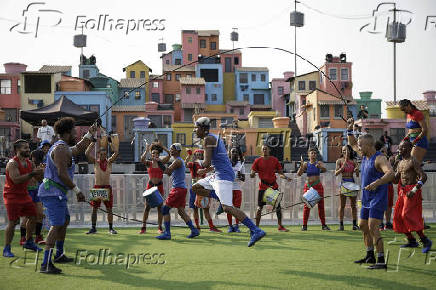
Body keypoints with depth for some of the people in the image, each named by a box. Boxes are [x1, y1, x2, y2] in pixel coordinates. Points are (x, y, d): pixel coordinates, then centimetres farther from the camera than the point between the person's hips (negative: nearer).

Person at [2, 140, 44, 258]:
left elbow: (38, 176, 15)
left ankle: (28, 242, 29)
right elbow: (16, 180, -30)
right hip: (12, 196, -8)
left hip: (24, 194, 8)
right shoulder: (12, 163, -17)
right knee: (13, 222, -10)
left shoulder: (28, 162, 8)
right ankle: (6, 249, -2)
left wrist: (40, 171, -7)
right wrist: (32, 174, -32)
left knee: (32, 216, 12)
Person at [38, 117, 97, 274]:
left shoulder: (63, 148, 18)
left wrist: (90, 134, 41)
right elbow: (62, 174, -23)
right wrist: (77, 191, -19)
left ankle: (59, 255, 38)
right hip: (53, 192, -11)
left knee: (65, 221, 24)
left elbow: (78, 149, 39)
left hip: (57, 193, 11)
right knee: (57, 225, -18)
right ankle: (46, 264, -25)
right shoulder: (60, 149, -15)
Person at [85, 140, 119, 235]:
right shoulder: (95, 162, 4)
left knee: (109, 209, 3)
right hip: (97, 187, -1)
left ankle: (111, 228, 9)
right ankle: (93, 228, 8)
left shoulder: (109, 162, 6)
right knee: (94, 209, 1)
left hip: (107, 187, 1)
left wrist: (110, 142, -6)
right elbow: (87, 153, -8)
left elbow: (116, 152, -5)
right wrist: (93, 142, -9)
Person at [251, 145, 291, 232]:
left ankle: (280, 226, 14)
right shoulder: (258, 161, 0)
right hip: (263, 187, -2)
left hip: (273, 186, 2)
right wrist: (252, 175, -23)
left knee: (278, 207, 3)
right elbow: (252, 174, 0)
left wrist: (286, 177, -7)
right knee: (259, 207, -4)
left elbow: (280, 173, 11)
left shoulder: (274, 160, 6)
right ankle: (256, 227, 5)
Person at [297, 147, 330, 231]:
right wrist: (302, 165, -21)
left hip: (318, 186, 0)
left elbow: (325, 170, -17)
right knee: (307, 205, -3)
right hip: (308, 186, 0)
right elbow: (299, 174, -5)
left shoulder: (319, 163, 2)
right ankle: (304, 225, 0)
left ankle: (323, 225, 8)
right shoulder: (306, 164, 5)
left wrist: (319, 166, -38)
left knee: (321, 205, 1)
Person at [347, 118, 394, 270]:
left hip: (378, 199, -10)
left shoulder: (379, 158, -18)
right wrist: (350, 129, 12)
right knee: (363, 226, 16)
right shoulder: (364, 155, 10)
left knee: (373, 227, -17)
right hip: (366, 199, 10)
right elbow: (352, 144, 26)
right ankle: (370, 256, 29)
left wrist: (377, 183, -49)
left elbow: (390, 173, -34)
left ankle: (381, 261, -17)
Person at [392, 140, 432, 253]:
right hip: (402, 191, 9)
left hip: (412, 191, -9)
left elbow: (423, 176, -19)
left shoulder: (413, 161, -10)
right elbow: (396, 180, 19)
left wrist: (414, 190, -26)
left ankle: (425, 241, -13)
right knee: (399, 216, 6)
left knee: (408, 215, -18)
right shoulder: (400, 163, 17)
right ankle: (412, 241, 15)